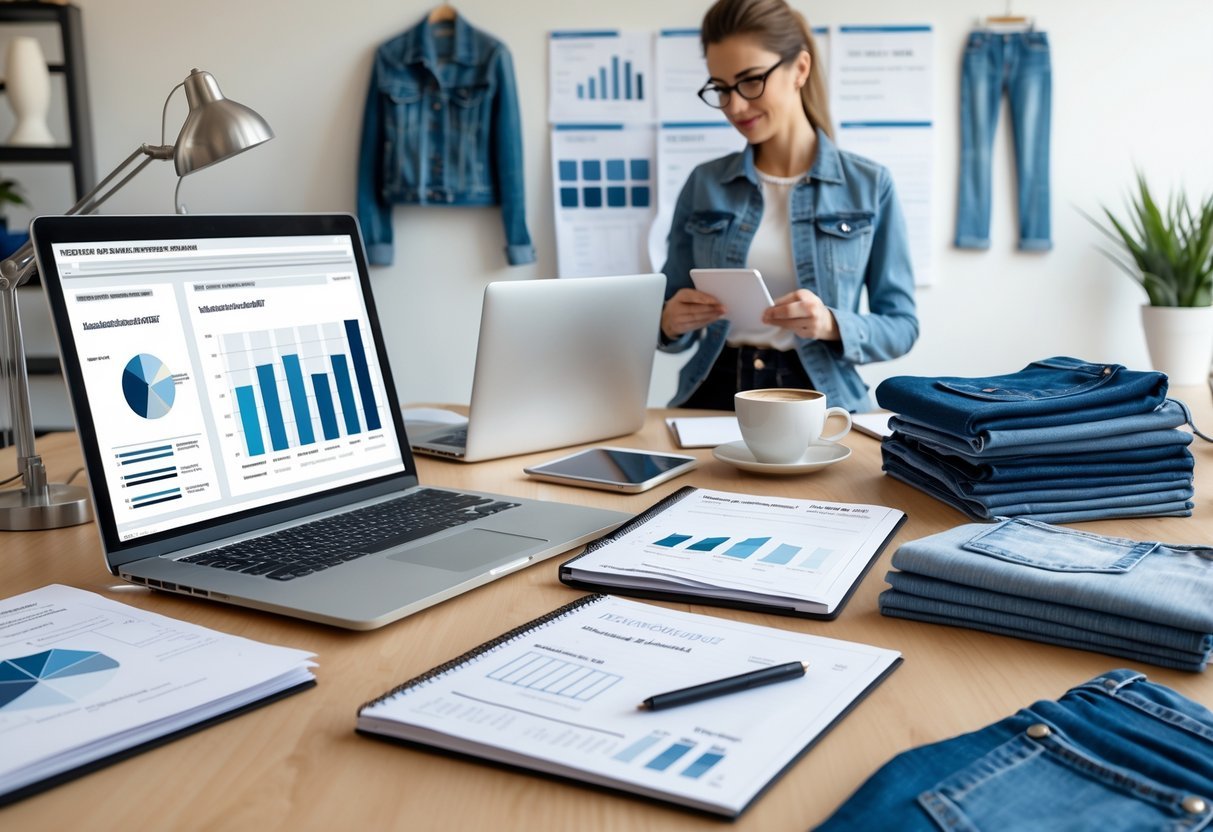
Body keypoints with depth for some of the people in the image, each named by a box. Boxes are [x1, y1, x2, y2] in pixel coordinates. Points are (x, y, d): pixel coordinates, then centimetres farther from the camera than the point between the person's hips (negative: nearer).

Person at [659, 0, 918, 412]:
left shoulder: (869, 186, 2)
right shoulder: (703, 185, 7)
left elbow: (900, 325, 3)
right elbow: (671, 321, 12)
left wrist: (833, 325, -17)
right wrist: (672, 323, -11)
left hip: (818, 399, -1)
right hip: (714, 393, 2)